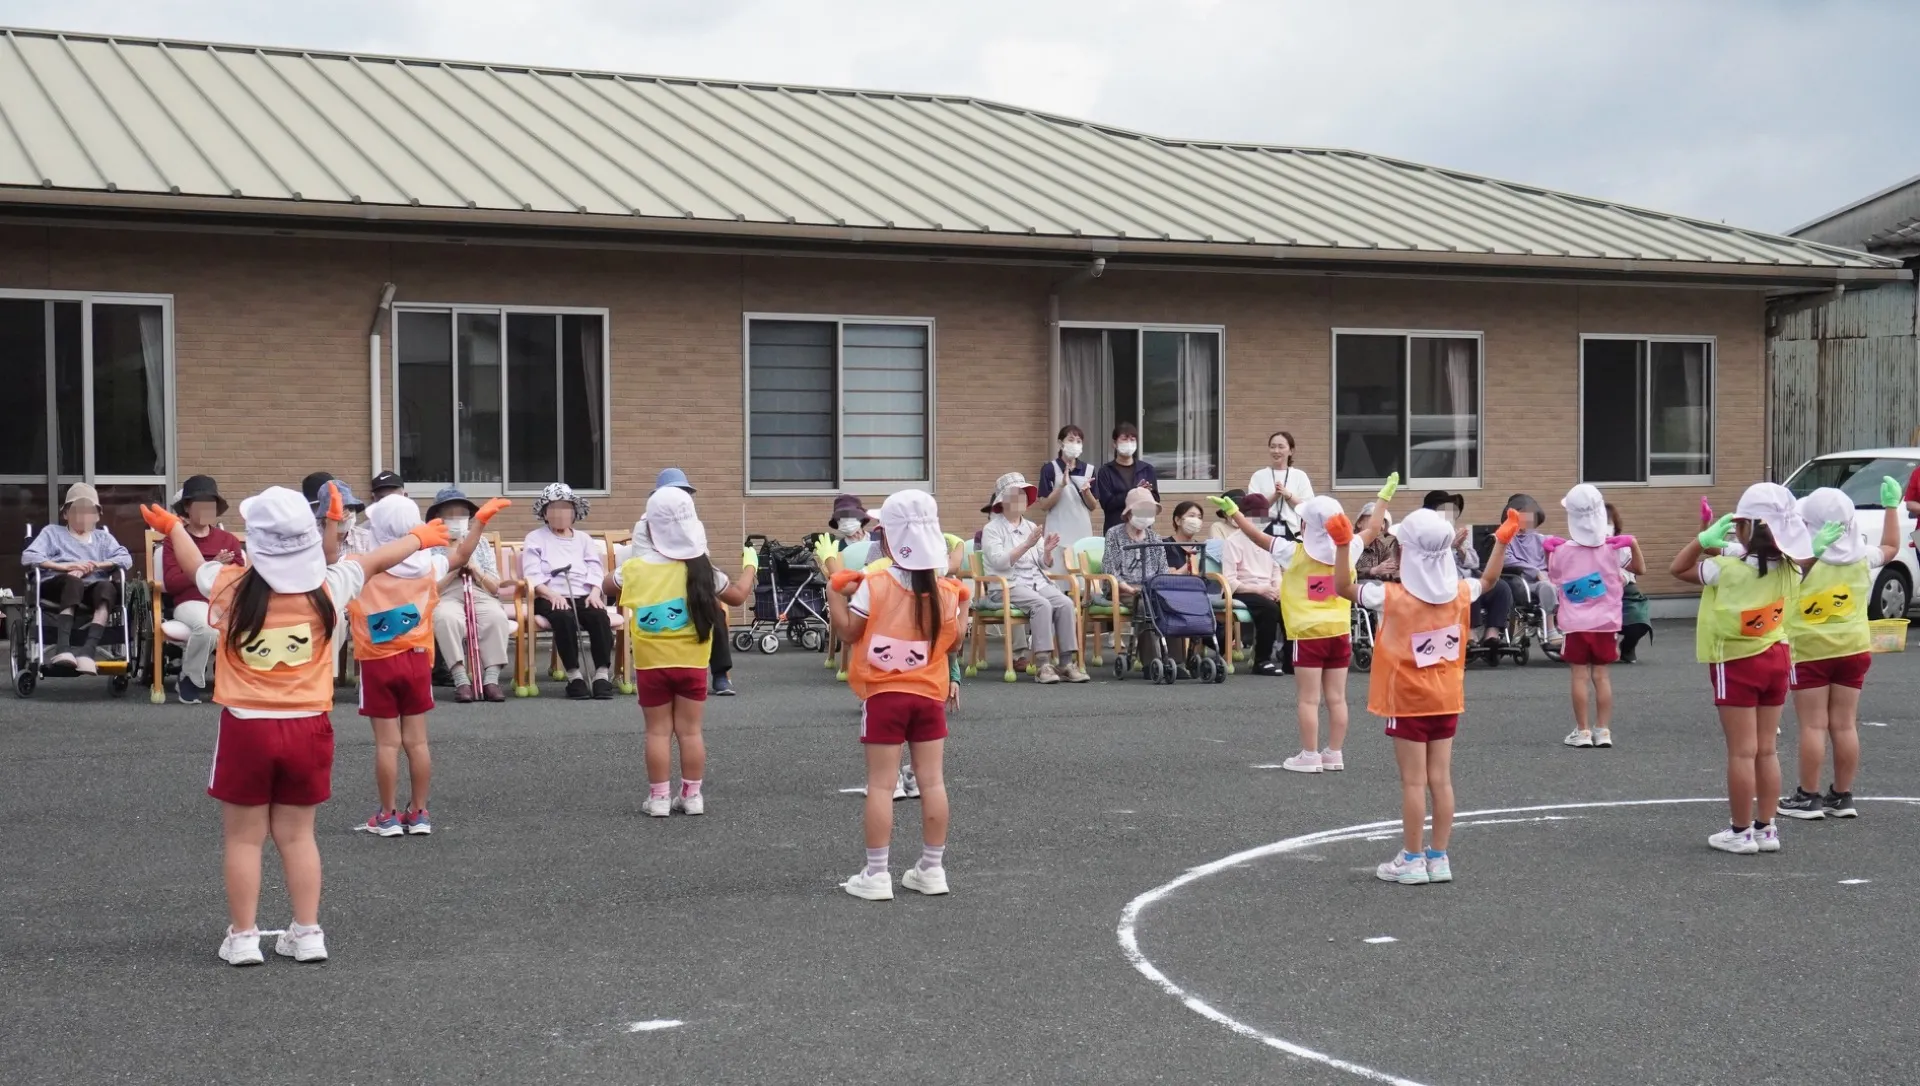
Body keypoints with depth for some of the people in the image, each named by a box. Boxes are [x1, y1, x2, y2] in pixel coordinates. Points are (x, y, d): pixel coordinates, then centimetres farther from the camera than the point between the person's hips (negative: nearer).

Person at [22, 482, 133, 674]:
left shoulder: (103, 537, 31)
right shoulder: (52, 532, 25)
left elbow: (126, 559, 11)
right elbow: (28, 557, 6)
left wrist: (94, 566, -6)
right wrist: (65, 566, -8)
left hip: (91, 593, 2)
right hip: (55, 589, -2)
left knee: (107, 587, -34)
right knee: (73, 582, -38)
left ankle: (88, 651, -51)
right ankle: (62, 648, -52)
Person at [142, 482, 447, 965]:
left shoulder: (231, 589, -9)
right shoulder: (325, 590, -6)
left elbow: (194, 564, 13)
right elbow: (373, 561, 12)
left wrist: (172, 527, 35)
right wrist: (419, 537, 30)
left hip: (247, 727, -2)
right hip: (308, 727, 2)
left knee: (244, 837, 8)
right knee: (297, 834, 12)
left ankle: (243, 937, 11)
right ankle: (307, 933, 14)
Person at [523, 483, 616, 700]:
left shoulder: (584, 539, 24)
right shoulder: (535, 538, 13)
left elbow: (595, 570, 11)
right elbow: (532, 574, -1)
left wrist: (595, 592, -11)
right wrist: (552, 594, -19)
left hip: (582, 595, 3)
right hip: (550, 597, -3)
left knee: (599, 615, -30)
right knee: (564, 617, -37)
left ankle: (603, 673, -32)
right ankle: (574, 675, -32)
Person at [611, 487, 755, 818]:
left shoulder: (635, 569, -7)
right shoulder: (701, 569, -8)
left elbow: (607, 587, 13)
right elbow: (738, 596, 3)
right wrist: (749, 565, 20)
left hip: (652, 664, 0)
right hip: (691, 663, 0)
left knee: (658, 731, 6)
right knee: (690, 730, 8)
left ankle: (659, 797, 7)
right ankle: (692, 795, 11)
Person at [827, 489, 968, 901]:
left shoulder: (873, 586, -10)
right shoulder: (946, 590, -1)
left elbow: (849, 632, -4)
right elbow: (953, 640, 7)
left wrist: (835, 595, 6)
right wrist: (963, 603, 20)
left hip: (883, 696, -3)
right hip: (929, 696, 3)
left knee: (880, 785, 0)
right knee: (932, 781, 8)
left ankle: (876, 874, 0)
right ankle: (932, 868, 13)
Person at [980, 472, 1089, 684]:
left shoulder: (1031, 527, 19)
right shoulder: (992, 529, 1)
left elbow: (1045, 565, 15)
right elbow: (999, 561, -15)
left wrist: (1047, 552, -7)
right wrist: (1027, 545, -21)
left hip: (1038, 582, 6)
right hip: (1008, 586, -6)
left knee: (1065, 603, -22)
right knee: (1042, 605, -32)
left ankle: (1067, 662, -24)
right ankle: (1042, 664, -34)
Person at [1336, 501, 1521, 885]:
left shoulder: (1393, 597, -17)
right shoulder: (1459, 592, -3)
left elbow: (1343, 587, -12)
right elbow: (1488, 580, 18)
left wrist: (1342, 546, -19)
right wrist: (1502, 542, 26)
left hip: (1408, 701, -5)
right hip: (1446, 700, 5)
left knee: (1413, 782, 0)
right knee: (1441, 780, 8)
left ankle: (1411, 860, 5)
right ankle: (1439, 858, 13)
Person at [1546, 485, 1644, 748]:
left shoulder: (1562, 550, -9)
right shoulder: (1614, 548, -6)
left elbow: (1552, 578, 9)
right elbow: (1640, 569, 8)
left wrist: (1548, 551, 7)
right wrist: (1633, 544, 0)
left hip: (1575, 625, -2)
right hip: (1605, 623, 2)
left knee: (1580, 676, 1)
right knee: (1601, 675, 8)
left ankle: (1583, 731, 2)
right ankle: (1603, 730, 7)